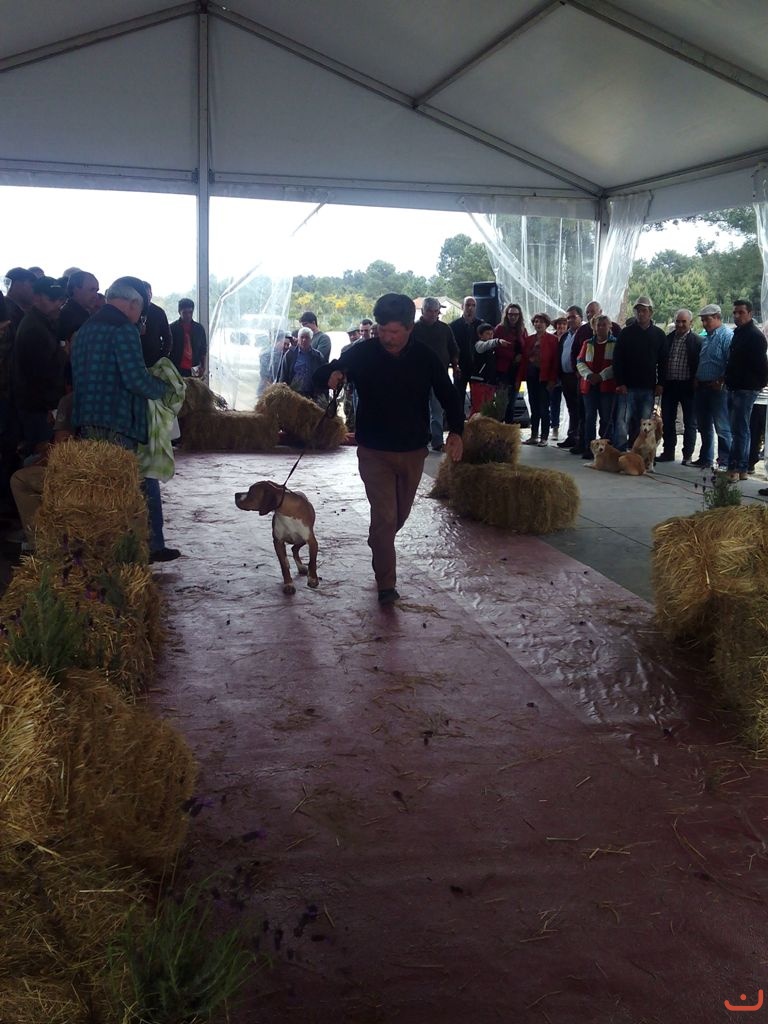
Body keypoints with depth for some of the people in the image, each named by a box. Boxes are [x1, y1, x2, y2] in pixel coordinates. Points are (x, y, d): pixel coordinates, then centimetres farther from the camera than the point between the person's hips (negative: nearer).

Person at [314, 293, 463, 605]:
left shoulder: (425, 357, -7)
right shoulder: (362, 353, -10)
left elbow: (448, 395, 0)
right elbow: (320, 374, -5)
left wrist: (455, 431, -17)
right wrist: (331, 376, -31)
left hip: (413, 451, 3)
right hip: (374, 451, -3)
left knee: (399, 515, 19)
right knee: (384, 516, -9)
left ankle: (379, 546, 50)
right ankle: (386, 585, -1)